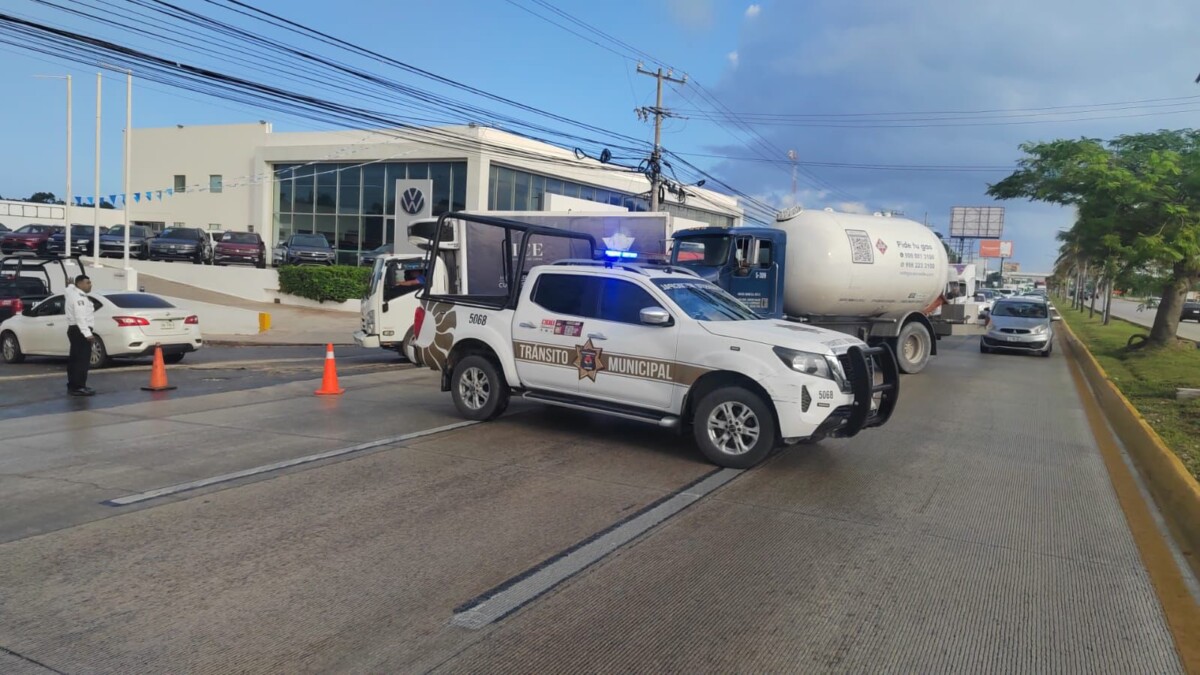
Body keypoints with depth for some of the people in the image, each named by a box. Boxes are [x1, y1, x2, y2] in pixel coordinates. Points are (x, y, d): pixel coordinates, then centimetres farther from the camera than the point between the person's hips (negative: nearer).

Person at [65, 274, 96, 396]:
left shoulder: (76, 294, 18)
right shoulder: (79, 297, -16)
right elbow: (80, 318, -26)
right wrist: (87, 333, -31)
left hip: (75, 330, 11)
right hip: (80, 331, -11)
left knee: (75, 360, 14)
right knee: (82, 360, -12)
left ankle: (72, 386, 20)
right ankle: (78, 387, -14)